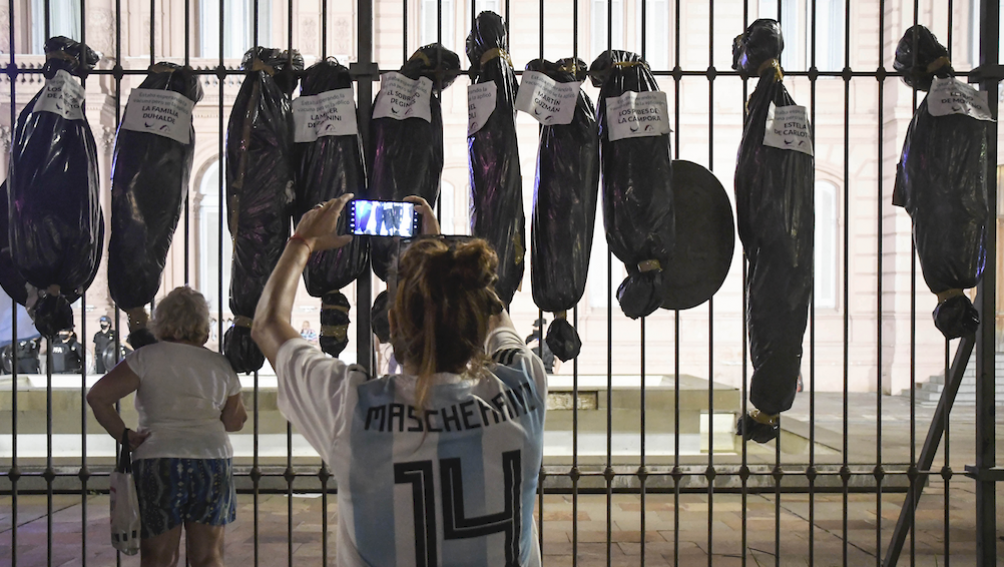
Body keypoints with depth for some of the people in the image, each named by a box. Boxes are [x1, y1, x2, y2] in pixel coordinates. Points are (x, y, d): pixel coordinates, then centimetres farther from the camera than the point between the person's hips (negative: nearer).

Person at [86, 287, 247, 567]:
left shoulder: (146, 358, -3)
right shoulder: (220, 365, 5)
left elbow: (97, 396, -8)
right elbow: (234, 422, 10)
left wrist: (123, 435, 1)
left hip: (157, 462, -2)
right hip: (213, 462, 2)